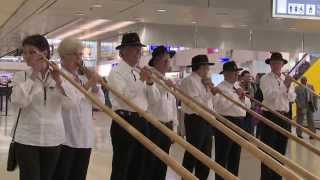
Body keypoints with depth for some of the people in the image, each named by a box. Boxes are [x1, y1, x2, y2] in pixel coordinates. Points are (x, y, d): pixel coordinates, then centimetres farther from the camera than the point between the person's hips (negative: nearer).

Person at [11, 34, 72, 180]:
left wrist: (58, 81, -17)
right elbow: (17, 102, -17)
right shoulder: (20, 76, 0)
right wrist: (33, 76, -14)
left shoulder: (60, 75, 4)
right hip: (27, 139, -2)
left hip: (53, 139, 2)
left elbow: (69, 104, -6)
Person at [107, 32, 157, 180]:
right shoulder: (116, 72, -6)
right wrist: (141, 80, -19)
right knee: (121, 166, -2)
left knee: (139, 166, 13)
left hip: (142, 122, 8)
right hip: (125, 122, -8)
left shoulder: (138, 72, 16)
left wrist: (149, 82, -3)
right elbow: (123, 96, -19)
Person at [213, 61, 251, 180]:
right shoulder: (220, 88, -8)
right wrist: (235, 96, -17)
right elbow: (220, 106, -22)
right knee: (222, 156, -3)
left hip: (239, 123, 8)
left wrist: (243, 98, -2)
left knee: (235, 155, 15)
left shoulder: (238, 87, 17)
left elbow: (248, 105, 18)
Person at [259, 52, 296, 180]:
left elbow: (292, 98, 6)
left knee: (281, 150, 11)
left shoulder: (286, 79, 13)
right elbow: (269, 96, -17)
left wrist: (288, 89, -13)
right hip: (270, 116, -5)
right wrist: (284, 86, -21)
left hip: (284, 117, 6)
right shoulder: (265, 79, -3)